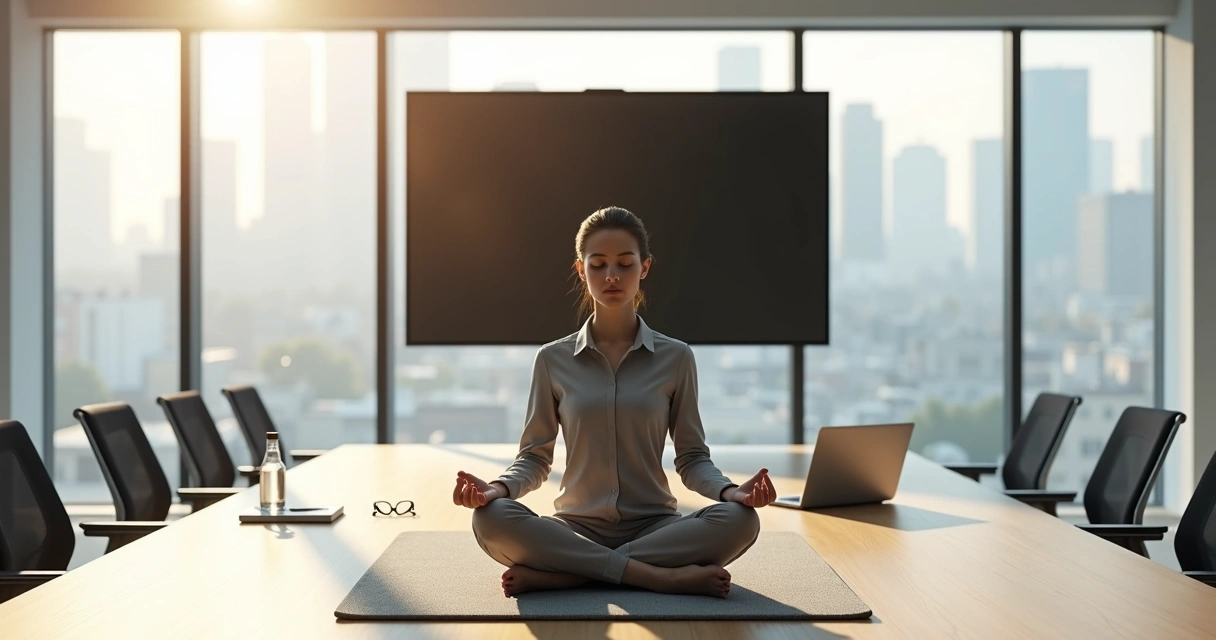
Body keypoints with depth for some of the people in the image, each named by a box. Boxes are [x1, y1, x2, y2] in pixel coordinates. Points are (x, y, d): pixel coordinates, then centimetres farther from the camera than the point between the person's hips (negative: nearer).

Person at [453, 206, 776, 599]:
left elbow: (692, 457, 6)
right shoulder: (553, 360, 5)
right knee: (491, 520, -31)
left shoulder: (675, 358, 5)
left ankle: (555, 575, -26)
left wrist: (730, 490, -15)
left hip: (654, 527, 1)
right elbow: (535, 456, 7)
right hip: (577, 528, 0)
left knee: (740, 520, -30)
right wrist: (498, 488, -15)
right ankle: (665, 577, -28)